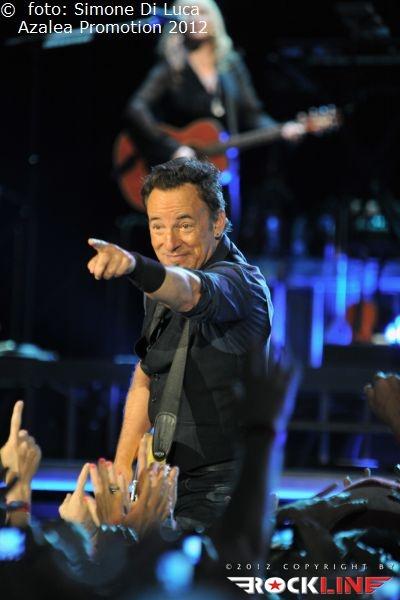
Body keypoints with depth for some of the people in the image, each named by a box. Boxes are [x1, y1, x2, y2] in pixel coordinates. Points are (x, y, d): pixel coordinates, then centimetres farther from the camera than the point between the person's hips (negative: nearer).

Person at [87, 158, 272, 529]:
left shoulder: (237, 280, -15)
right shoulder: (162, 283, 11)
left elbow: (188, 292, -40)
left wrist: (133, 265, -60)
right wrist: (122, 468, 12)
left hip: (222, 488, -8)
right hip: (167, 479, 8)